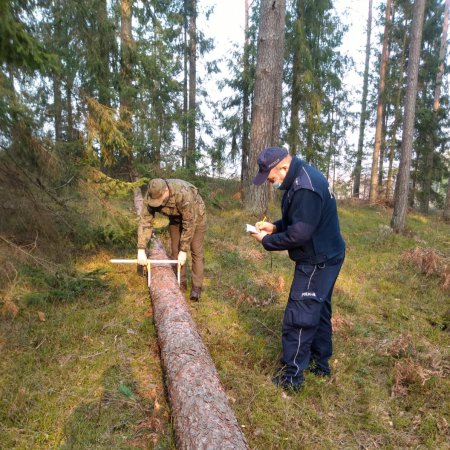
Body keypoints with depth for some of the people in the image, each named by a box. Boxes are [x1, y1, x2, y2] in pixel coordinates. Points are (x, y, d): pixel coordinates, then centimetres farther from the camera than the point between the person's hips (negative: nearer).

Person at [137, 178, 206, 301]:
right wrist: (141, 250, -34)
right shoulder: (151, 195, -28)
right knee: (175, 250, 3)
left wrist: (184, 250, -29)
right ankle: (181, 283, 16)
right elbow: (145, 222, -27)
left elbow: (189, 224, -35)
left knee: (196, 251, -6)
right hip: (175, 218, 5)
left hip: (195, 216, -5)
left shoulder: (184, 194, -43)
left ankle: (196, 287, 1)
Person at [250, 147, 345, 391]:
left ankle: (291, 376, 12)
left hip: (318, 261, -11)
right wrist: (274, 226, 2)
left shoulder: (305, 189, -28)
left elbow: (299, 234, -28)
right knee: (318, 310, 21)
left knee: (299, 317, -2)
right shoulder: (303, 176, 6)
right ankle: (320, 362, 39)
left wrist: (267, 241, -15)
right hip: (324, 257, 11)